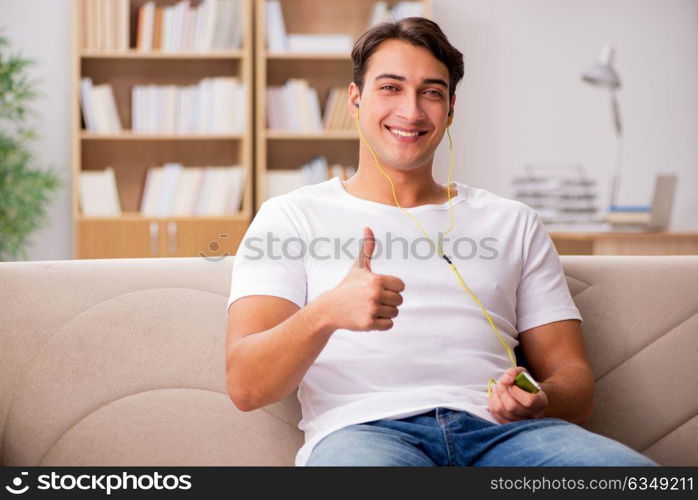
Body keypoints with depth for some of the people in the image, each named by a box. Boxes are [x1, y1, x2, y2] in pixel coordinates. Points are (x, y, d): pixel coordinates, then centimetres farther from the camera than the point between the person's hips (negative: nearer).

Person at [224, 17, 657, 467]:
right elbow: (246, 388, 2)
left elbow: (574, 377, 19)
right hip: (364, 429, -2)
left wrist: (537, 401, -7)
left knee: (628, 469, -30)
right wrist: (325, 313, -20)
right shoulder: (289, 218, 16)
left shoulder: (512, 223, 25)